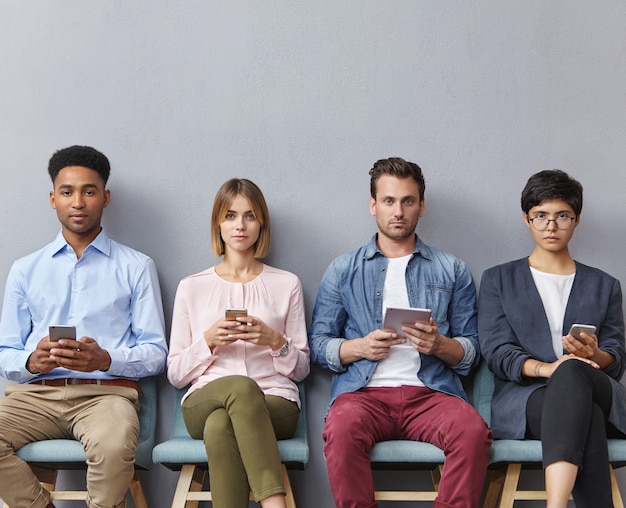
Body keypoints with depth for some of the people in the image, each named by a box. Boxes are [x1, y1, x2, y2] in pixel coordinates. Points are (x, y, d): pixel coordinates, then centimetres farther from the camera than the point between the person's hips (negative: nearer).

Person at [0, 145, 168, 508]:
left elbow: (156, 353, 6)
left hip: (106, 391, -2)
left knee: (113, 446, -37)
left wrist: (105, 359, -13)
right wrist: (32, 362, -9)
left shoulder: (136, 267, 13)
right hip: (37, 392, 2)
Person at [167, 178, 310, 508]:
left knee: (220, 426, -37)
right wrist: (208, 341, -6)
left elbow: (301, 369, 14)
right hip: (205, 401, 0)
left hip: (274, 402, 0)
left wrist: (275, 341, -6)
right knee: (241, 386, -39)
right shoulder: (191, 287, 16)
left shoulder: (286, 284, 16)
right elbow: (175, 374, 12)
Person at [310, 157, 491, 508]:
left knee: (473, 430, -32)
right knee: (342, 429, -35)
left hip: (431, 392, 1)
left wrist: (440, 345, -8)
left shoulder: (452, 271, 18)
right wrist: (359, 347, -7)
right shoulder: (343, 271, 17)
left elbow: (472, 353, 13)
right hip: (364, 391, 0)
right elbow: (319, 345, 13)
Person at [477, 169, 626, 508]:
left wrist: (594, 356, -14)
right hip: (521, 398, -1)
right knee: (586, 417, -40)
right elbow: (496, 352, 3)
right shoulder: (498, 280, 18)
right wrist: (544, 368, -18)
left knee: (571, 372, -41)